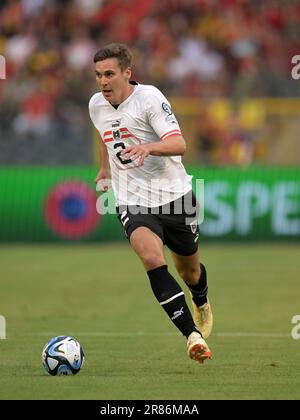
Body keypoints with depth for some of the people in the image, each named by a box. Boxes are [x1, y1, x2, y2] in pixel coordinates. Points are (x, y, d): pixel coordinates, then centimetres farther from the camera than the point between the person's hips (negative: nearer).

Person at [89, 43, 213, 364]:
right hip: (132, 202, 2)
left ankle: (201, 304, 54)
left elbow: (179, 144, -25)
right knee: (152, 258, -27)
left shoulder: (149, 97, -15)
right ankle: (193, 335, -31)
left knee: (189, 270, 16)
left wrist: (149, 147, -42)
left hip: (174, 195, -2)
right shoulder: (96, 105, 3)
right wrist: (105, 168, 35)